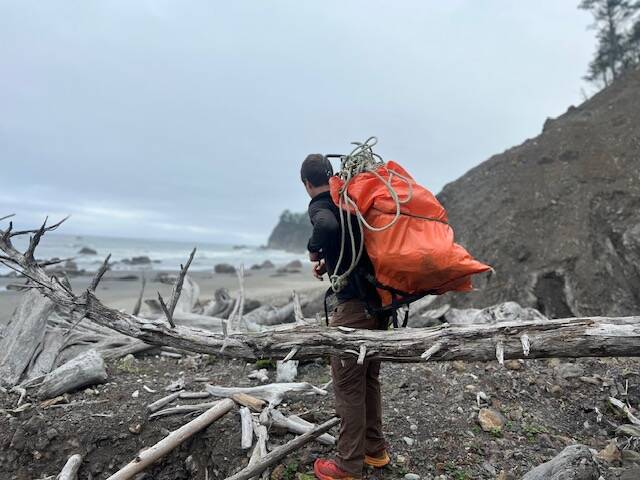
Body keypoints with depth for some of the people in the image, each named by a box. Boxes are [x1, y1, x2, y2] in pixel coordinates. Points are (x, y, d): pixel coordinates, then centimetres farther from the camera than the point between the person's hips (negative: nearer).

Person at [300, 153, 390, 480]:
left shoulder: (319, 206, -11)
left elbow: (328, 226, -34)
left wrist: (314, 250, -15)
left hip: (354, 308, -8)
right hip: (379, 302, 9)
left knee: (348, 388, 4)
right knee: (369, 380, 20)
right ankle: (375, 450, 34)